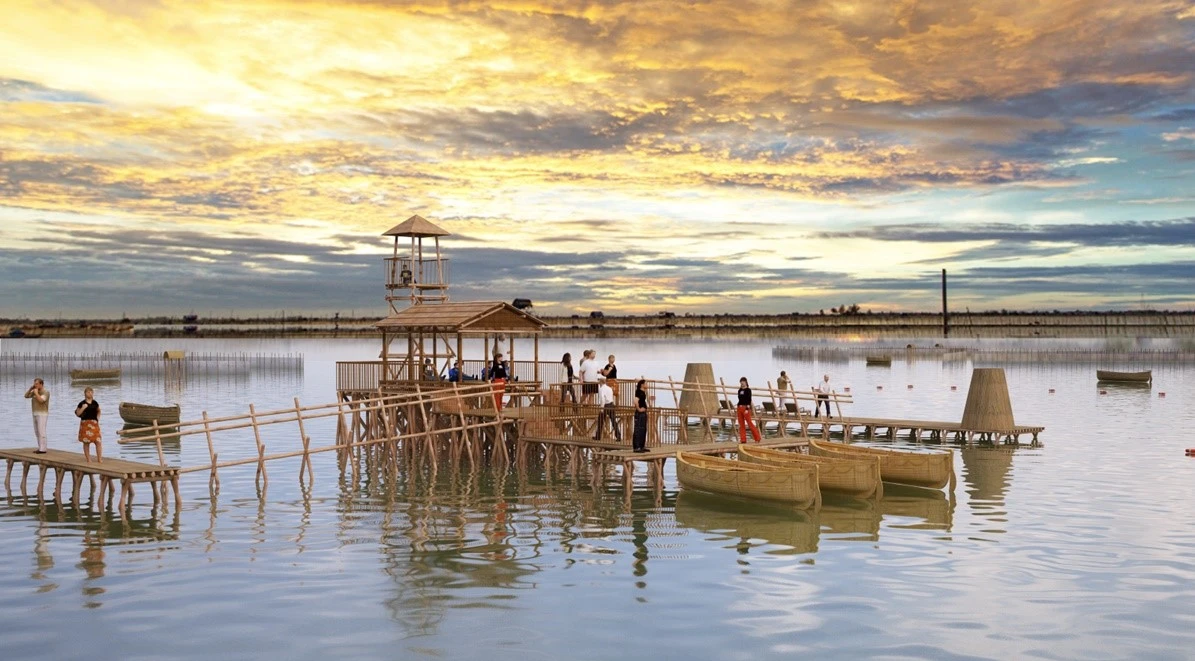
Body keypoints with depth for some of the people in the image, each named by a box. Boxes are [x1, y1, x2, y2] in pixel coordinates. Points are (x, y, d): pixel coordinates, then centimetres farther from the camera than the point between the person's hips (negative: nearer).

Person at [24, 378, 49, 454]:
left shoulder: (46, 392, -14)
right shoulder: (35, 391, 12)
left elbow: (41, 400, -28)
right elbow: (26, 396, 11)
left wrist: (36, 393, -17)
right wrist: (30, 388, 0)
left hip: (42, 415, -9)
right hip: (36, 414, 9)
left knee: (41, 432, -10)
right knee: (37, 432, 10)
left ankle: (43, 449, -6)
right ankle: (41, 448, 17)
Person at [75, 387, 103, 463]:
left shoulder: (95, 403, 9)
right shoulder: (82, 403, -2)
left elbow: (98, 411, 26)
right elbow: (77, 414, -5)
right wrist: (83, 408, -17)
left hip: (94, 424, 3)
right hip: (85, 424, -3)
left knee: (98, 442, -5)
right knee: (86, 442, 3)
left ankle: (99, 459, 2)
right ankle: (88, 459, 11)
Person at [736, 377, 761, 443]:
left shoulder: (748, 390, -6)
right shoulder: (739, 390, 12)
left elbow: (749, 400, -12)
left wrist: (747, 408, -19)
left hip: (746, 407, -7)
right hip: (740, 407, 7)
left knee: (750, 423, -6)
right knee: (741, 424, 5)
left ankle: (757, 438, 2)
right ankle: (743, 439, 8)